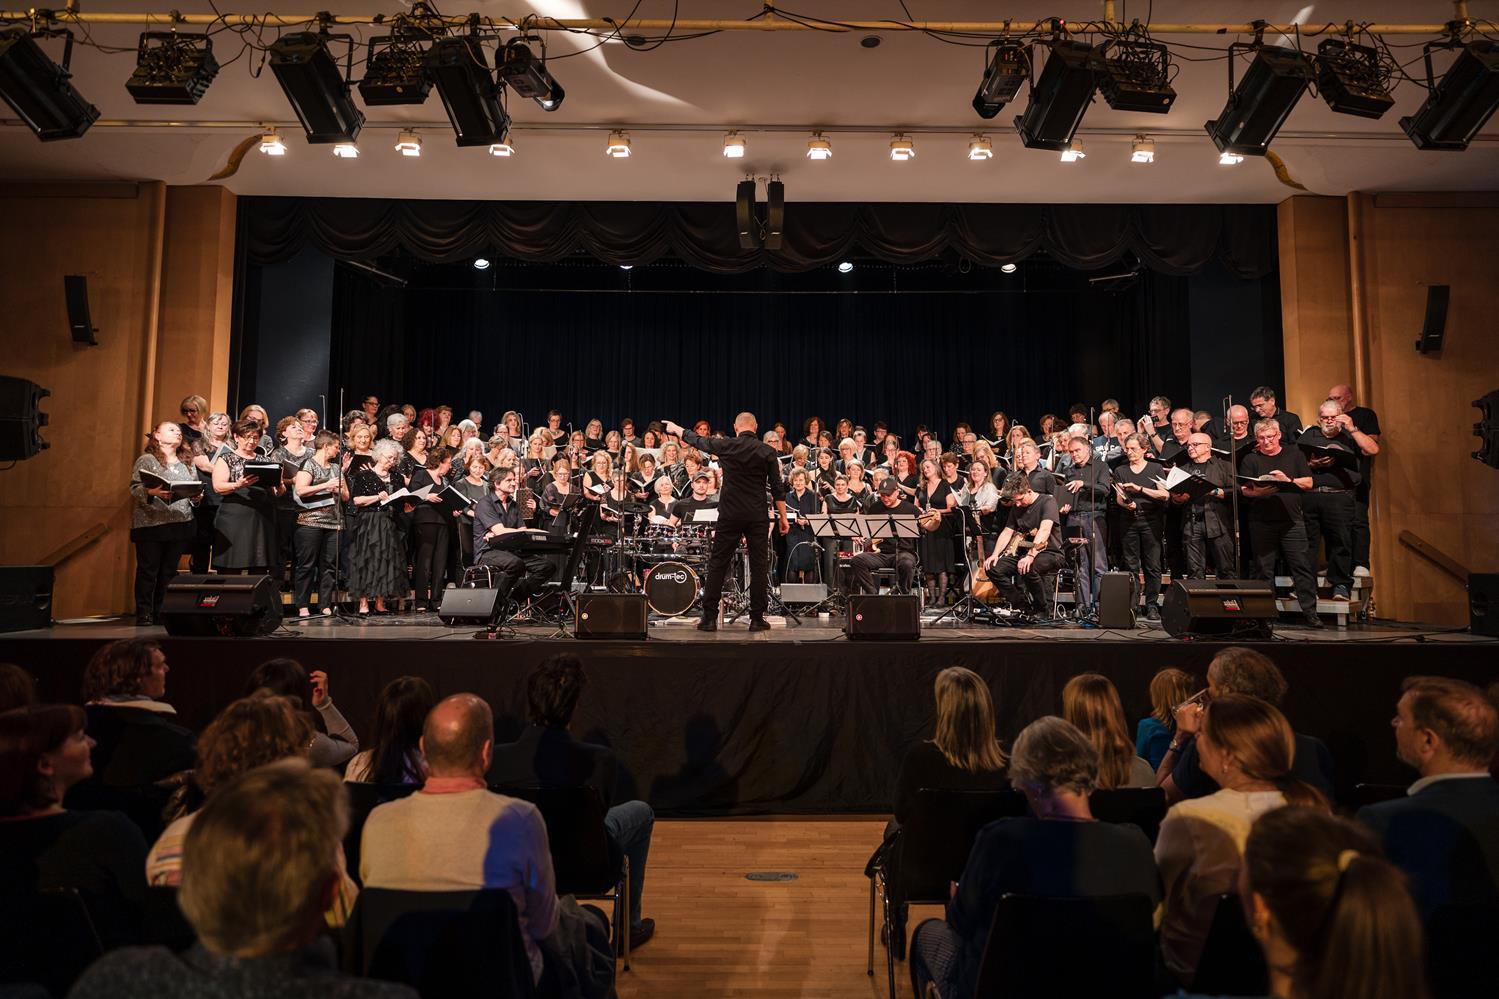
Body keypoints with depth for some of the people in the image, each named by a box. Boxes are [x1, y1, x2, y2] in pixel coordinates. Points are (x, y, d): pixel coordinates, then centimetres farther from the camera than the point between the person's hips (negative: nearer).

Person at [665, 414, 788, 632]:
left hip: (730, 515, 0)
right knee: (759, 566, 5)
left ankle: (709, 617, 8)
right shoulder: (767, 452, -1)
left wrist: (675, 428, 31)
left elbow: (697, 440, 14)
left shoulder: (725, 446, -2)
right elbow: (777, 488, -1)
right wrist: (783, 517, 6)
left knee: (717, 565, 6)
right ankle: (757, 618, 7)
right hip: (758, 516, 0)